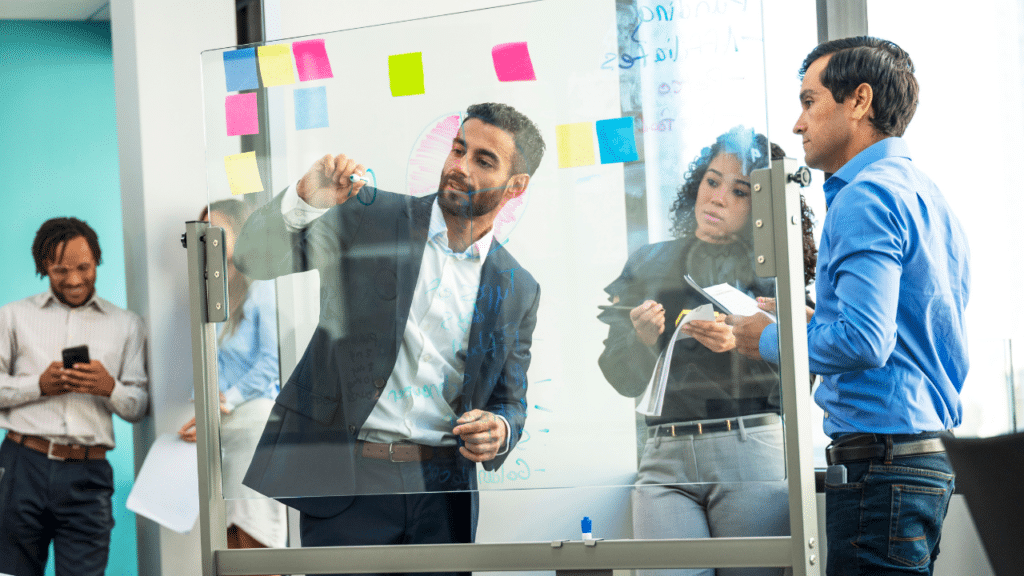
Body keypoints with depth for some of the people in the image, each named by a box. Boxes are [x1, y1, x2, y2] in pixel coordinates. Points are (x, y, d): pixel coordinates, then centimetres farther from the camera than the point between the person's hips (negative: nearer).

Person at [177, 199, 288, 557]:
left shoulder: (260, 289, 0)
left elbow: (272, 358, -8)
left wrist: (228, 400, -10)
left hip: (254, 416, -6)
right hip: (217, 428, 6)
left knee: (252, 540, -10)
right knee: (228, 543, 1)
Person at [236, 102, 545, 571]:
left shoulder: (518, 290, 10)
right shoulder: (368, 217, 3)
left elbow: (511, 403, 15)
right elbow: (255, 258, -5)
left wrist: (498, 432, -9)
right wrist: (304, 201, -23)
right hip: (340, 481, -2)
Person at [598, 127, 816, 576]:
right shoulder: (649, 265, 16)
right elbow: (623, 380, 14)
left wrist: (743, 344, -15)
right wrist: (643, 340, -6)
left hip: (753, 452, -1)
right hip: (666, 460, 2)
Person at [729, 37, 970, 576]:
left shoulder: (867, 196, -13)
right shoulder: (925, 193, 18)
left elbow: (863, 342, -23)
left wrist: (771, 340, -7)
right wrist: (810, 321, 23)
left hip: (880, 463, -10)